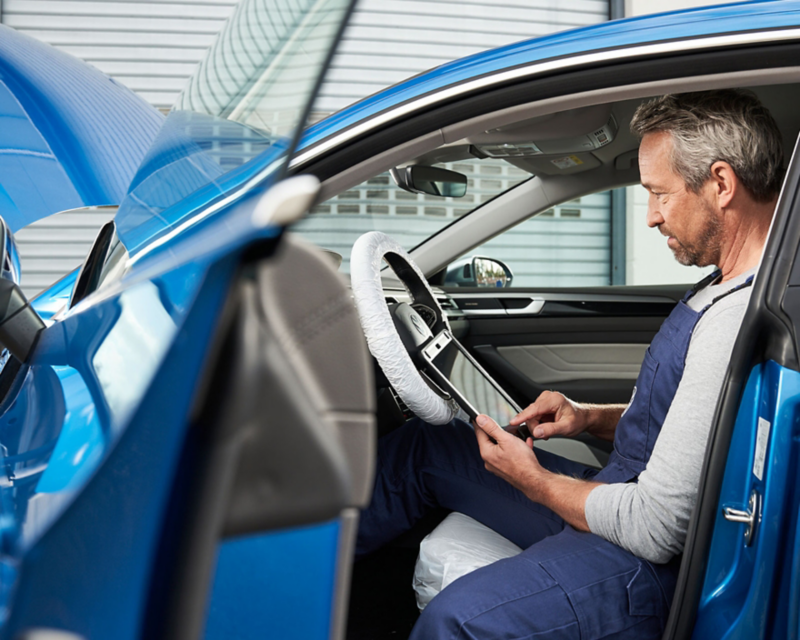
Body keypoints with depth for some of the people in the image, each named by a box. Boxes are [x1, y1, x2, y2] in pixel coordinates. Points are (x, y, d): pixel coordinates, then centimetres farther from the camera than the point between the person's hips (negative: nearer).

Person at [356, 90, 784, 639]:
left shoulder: (738, 323, -28)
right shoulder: (727, 288, 6)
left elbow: (655, 530, -26)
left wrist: (532, 481, -10)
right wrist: (592, 418, 8)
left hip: (658, 566, -11)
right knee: (422, 448, 16)